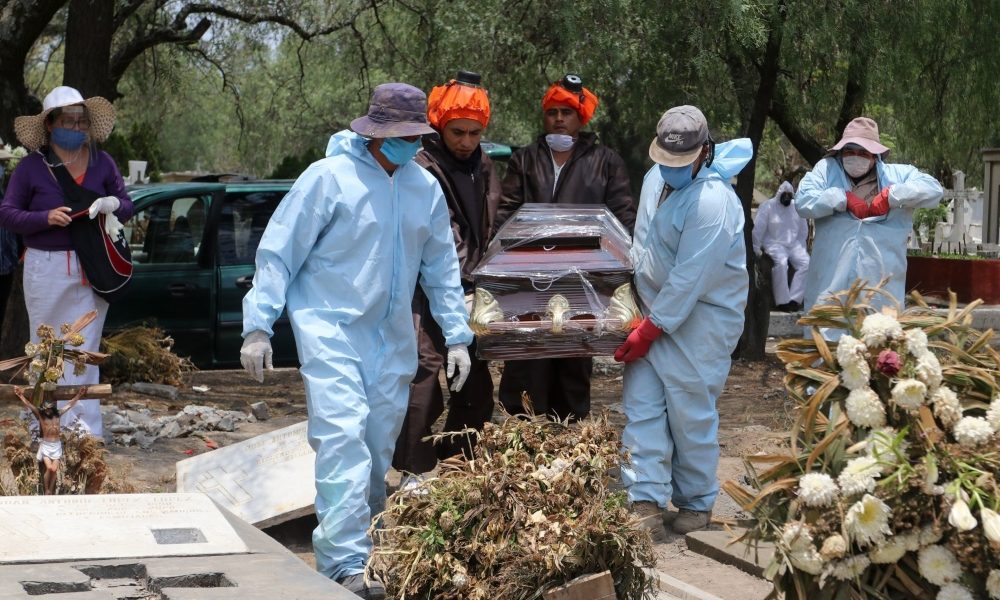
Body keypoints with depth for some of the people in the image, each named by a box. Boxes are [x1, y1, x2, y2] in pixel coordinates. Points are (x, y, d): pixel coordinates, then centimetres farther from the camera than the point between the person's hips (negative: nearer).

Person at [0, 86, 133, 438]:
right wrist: (46, 217, -18)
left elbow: (127, 207, 12)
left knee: (85, 349, 2)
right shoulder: (31, 167, -1)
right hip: (46, 270, -2)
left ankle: (85, 428, 3)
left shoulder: (102, 163, 7)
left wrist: (112, 204, -12)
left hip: (92, 270, 2)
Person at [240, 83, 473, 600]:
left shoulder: (426, 188, 7)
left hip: (391, 338, 6)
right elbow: (277, 253, -7)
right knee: (343, 437, -18)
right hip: (329, 325, -6)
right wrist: (258, 326, -11)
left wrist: (456, 336, 12)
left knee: (378, 449, 9)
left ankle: (367, 547, 23)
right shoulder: (329, 178, -10)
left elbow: (441, 267, 16)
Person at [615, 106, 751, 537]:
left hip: (700, 319, -7)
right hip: (654, 309, 7)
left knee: (690, 413, -1)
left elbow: (689, 279, -23)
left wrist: (650, 330, -18)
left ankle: (696, 502, 18)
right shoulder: (656, 177, 4)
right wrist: (639, 312, 17)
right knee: (641, 403, -2)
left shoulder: (711, 202, -23)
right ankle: (647, 503, -3)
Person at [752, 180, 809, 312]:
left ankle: (794, 300, -23)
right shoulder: (768, 206, -2)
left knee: (806, 262, -21)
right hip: (774, 243, -5)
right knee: (781, 262, -34)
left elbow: (803, 229, 19)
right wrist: (756, 249, -9)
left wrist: (801, 246, 11)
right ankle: (783, 302, -31)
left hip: (794, 244, 5)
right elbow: (758, 229, -5)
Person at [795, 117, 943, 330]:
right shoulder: (826, 169, 10)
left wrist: (891, 196, -10)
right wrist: (844, 199, -7)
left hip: (881, 287, 0)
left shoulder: (897, 174, 11)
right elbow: (803, 202, -3)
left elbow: (933, 189, -3)